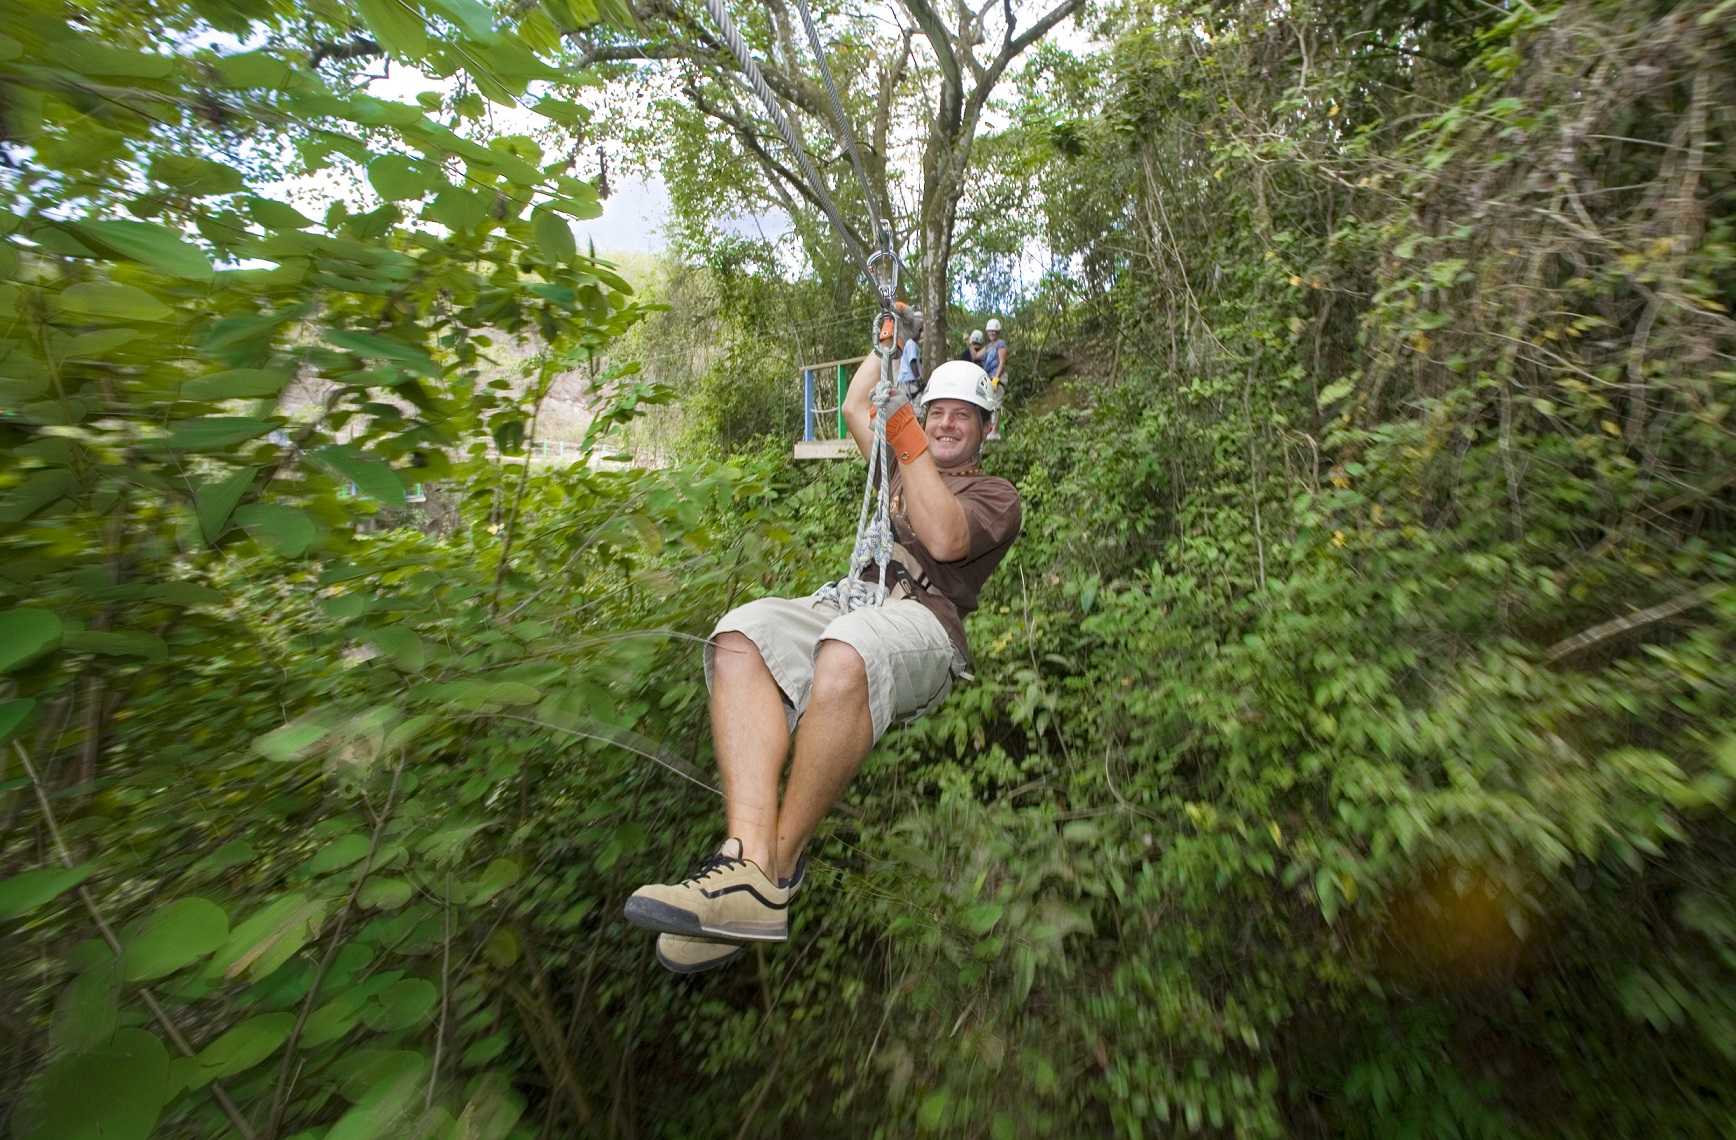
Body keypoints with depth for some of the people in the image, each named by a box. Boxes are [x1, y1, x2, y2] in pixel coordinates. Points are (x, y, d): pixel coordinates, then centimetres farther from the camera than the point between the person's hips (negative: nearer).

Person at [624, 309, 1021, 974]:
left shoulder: (996, 495, 18)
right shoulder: (901, 469, 36)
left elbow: (946, 540, -4)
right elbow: (855, 407, 42)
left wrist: (909, 441, -1)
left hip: (921, 621, -5)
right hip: (847, 604, 6)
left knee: (847, 652, -41)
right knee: (740, 634, -27)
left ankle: (780, 864, -26)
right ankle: (748, 862, -36)